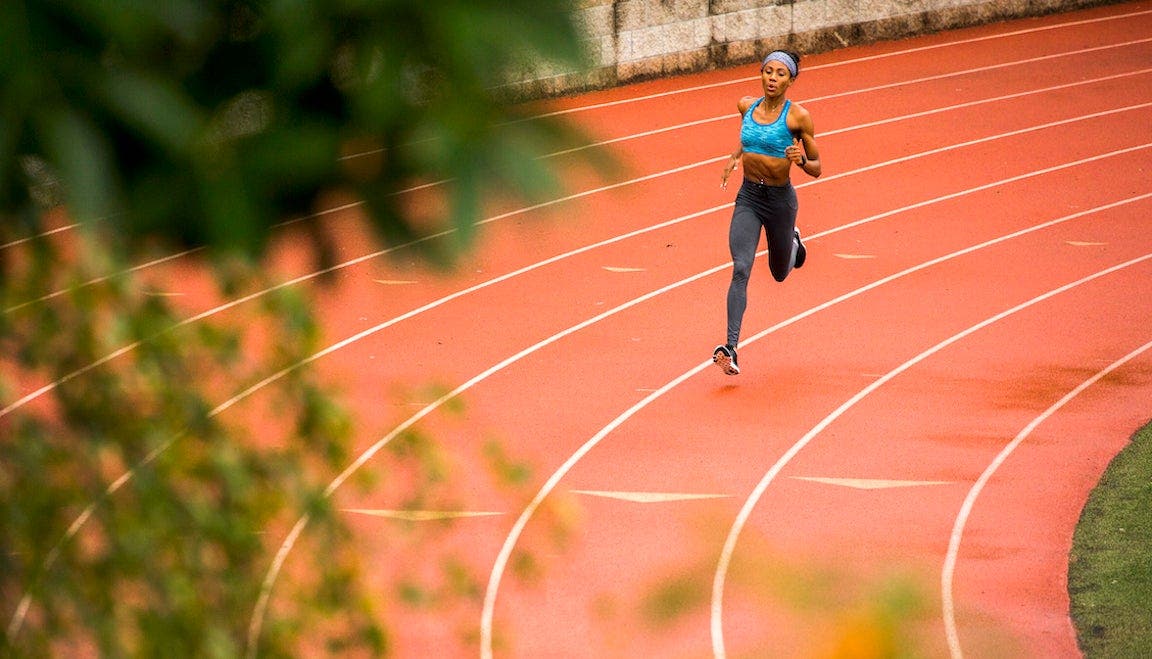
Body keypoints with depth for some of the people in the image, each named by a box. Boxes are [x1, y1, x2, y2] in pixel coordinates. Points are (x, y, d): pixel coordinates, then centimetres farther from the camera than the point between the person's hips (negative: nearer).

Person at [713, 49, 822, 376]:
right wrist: (734, 157, 4)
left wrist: (800, 160, -27)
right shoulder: (746, 106, -1)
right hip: (748, 198, 2)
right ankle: (730, 348, -23)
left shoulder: (798, 116, -12)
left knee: (780, 273, 19)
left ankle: (793, 241, 56)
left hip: (780, 200, -2)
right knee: (740, 270, -17)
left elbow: (816, 169, -6)